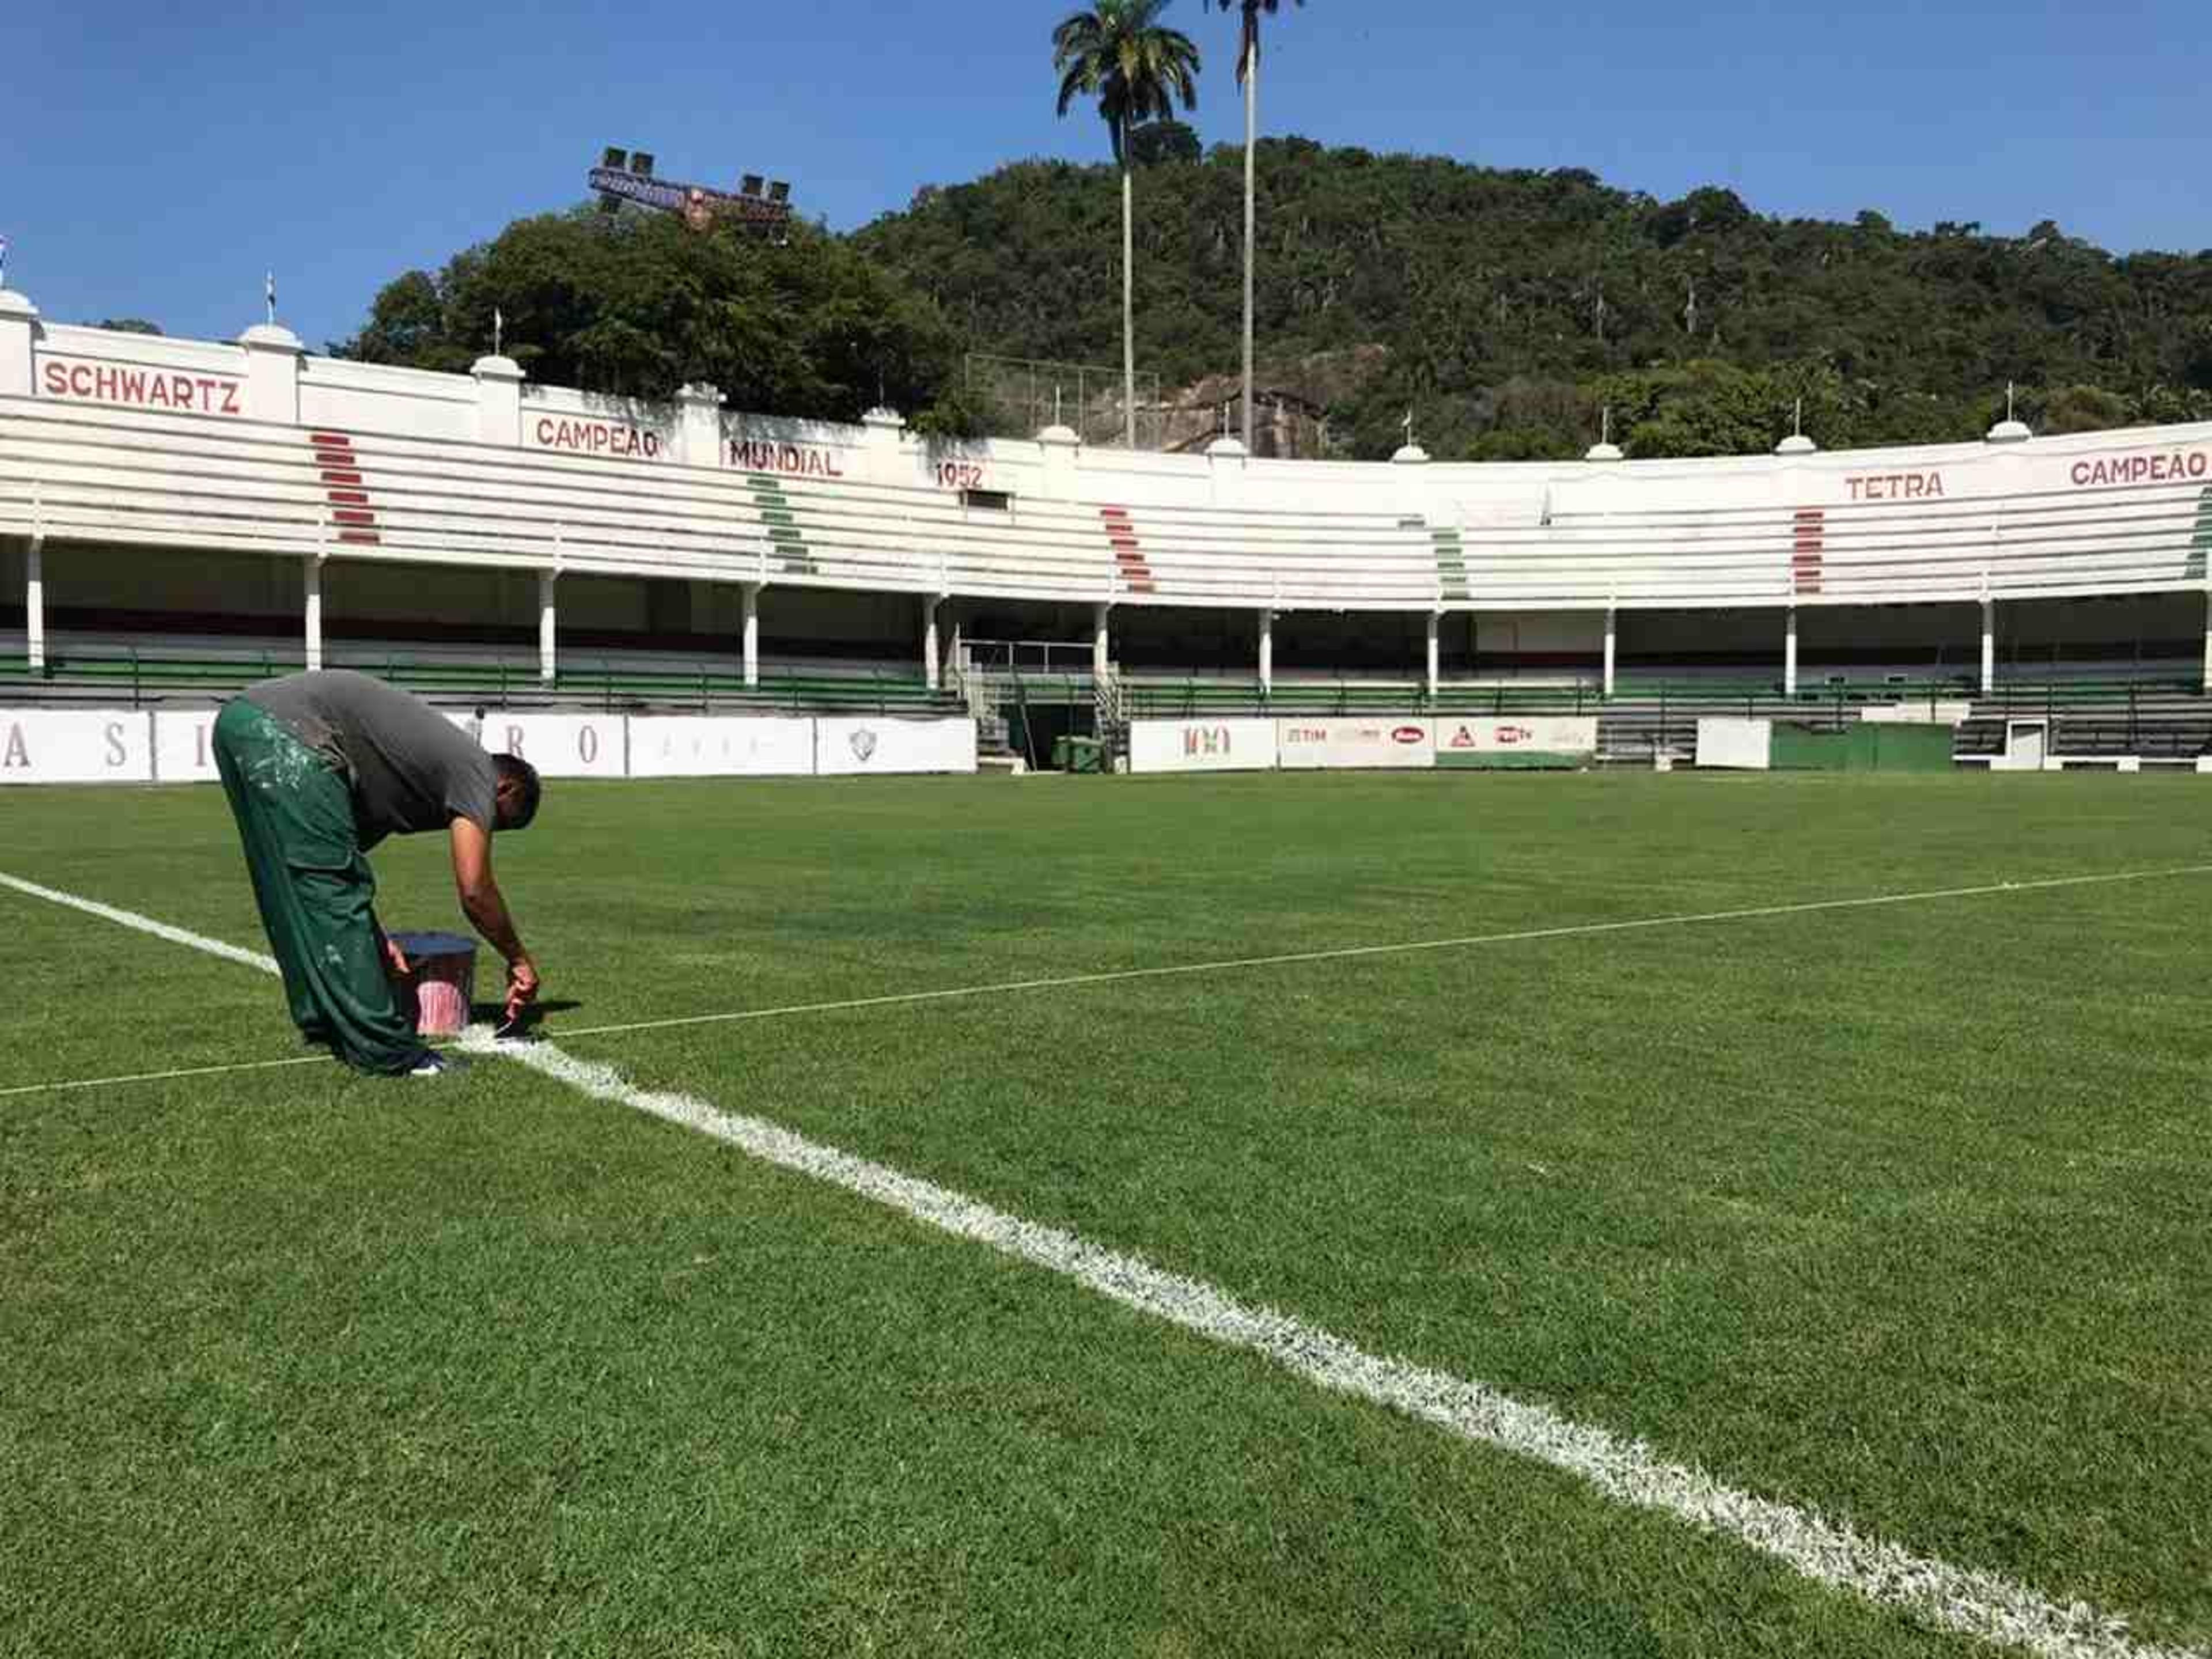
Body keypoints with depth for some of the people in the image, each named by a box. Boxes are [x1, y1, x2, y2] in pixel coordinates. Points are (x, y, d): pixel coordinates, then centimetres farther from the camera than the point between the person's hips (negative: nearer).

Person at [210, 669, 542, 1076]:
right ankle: (383, 1050, -1)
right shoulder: (476, 772, 3)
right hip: (285, 734, -10)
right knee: (334, 893, -5)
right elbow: (475, 890, -4)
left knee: (294, 897, 19)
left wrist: (373, 938, 26)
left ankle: (325, 1022, 30)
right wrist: (519, 961, 9)